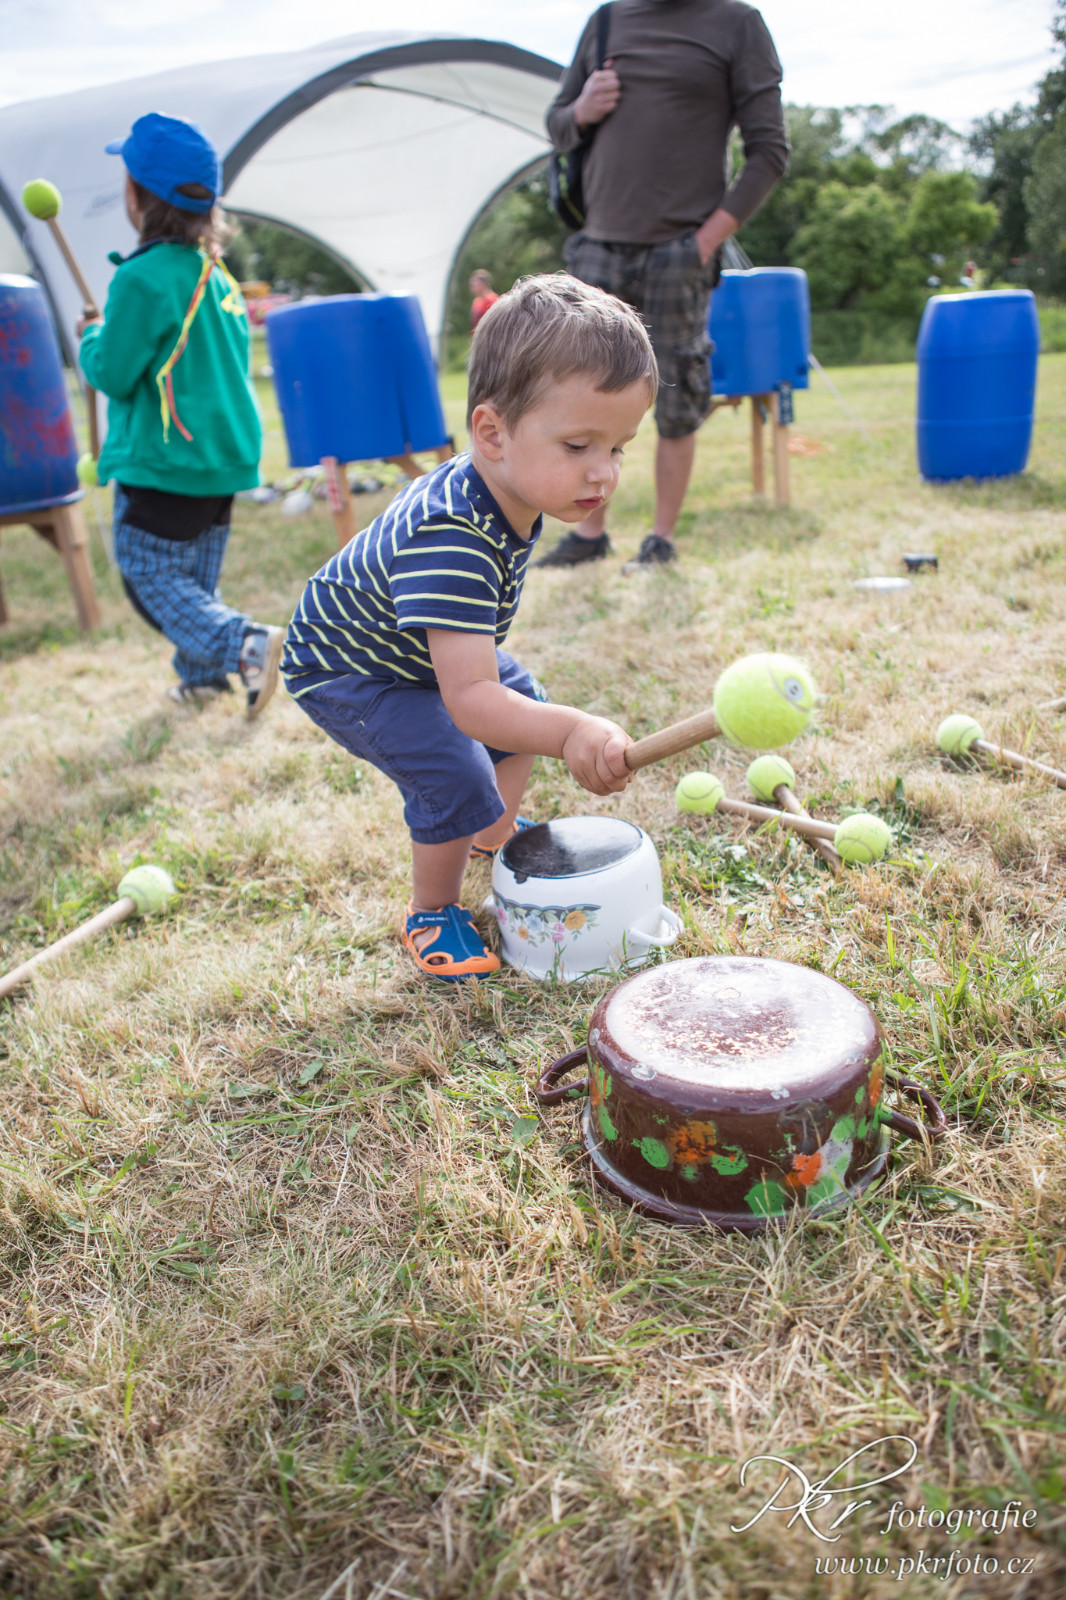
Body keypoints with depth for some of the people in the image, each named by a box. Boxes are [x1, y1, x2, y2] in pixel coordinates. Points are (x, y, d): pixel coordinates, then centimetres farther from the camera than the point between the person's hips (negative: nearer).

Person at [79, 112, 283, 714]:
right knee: (196, 579, 18)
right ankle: (203, 676, 24)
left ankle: (249, 644, -19)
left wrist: (93, 336, 9)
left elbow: (113, 374, -12)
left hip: (161, 463, -8)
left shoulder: (142, 279, -16)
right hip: (224, 457, 8)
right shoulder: (218, 275, 8)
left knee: (155, 579, -1)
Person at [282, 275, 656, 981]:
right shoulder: (450, 540, -44)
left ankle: (498, 834, 43)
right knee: (454, 776, -21)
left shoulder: (500, 488, -14)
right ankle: (433, 913, 7)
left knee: (523, 701, 20)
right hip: (344, 671, -9)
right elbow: (467, 699, -51)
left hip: (423, 648, 9)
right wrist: (570, 732, -66)